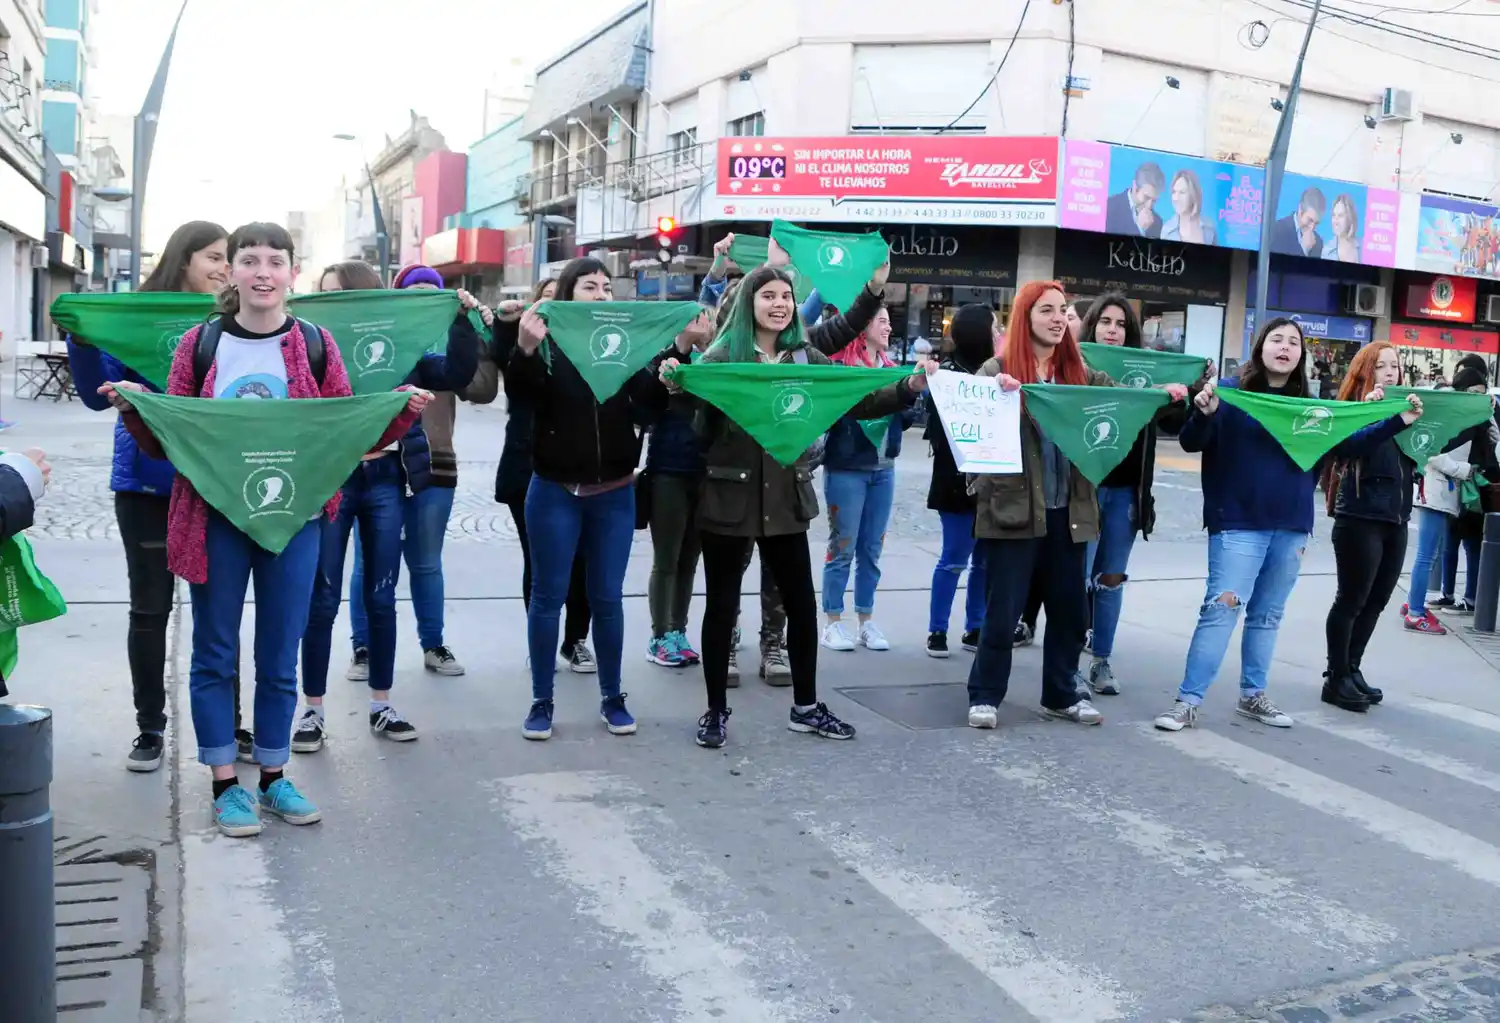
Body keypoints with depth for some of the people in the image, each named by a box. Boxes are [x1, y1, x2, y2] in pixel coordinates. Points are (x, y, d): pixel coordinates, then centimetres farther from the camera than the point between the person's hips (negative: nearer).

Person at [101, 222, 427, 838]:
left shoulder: (316, 346, 3)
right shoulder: (200, 344, 2)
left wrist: (403, 411, -11)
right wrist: (134, 408, -14)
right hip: (215, 518, 0)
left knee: (280, 655, 10)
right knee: (215, 653, 6)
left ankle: (273, 778, 25)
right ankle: (225, 786, 20)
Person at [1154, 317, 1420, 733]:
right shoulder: (1232, 393, -5)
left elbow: (1348, 446, 14)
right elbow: (1191, 443, -11)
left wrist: (1397, 422, 4)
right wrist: (1203, 413, -32)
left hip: (1291, 528, 5)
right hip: (1238, 524, -5)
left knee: (1268, 615, 14)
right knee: (1222, 608, -10)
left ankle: (1253, 696, 27)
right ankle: (1187, 701, -5)